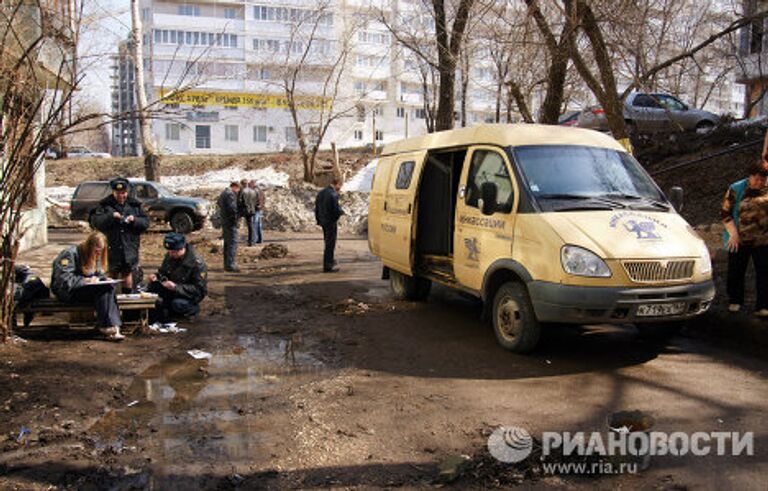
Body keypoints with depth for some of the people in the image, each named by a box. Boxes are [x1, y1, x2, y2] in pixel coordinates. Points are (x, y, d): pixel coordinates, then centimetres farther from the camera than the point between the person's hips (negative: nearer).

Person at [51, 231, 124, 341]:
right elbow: (63, 278, -21)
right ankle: (106, 326, -26)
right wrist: (85, 280, -26)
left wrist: (96, 279, -5)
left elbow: (98, 274, 19)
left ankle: (114, 326, -35)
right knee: (102, 289, -31)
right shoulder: (70, 253, -13)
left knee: (109, 286, -26)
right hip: (66, 291, -7)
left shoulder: (96, 256, 12)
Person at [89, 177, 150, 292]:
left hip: (130, 247, 2)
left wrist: (135, 220, -13)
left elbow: (146, 222, 6)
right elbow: (94, 221, -8)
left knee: (127, 273, 11)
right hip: (111, 247, -2)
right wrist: (110, 216, -20)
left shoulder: (135, 205, 8)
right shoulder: (104, 205, 1)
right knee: (111, 274, 3)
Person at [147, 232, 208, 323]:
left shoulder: (197, 263, -24)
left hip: (191, 295, -6)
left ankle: (193, 310, -2)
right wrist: (156, 276, -13)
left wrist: (176, 287, -34)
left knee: (177, 304, -35)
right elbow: (163, 272, 12)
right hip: (173, 290, 6)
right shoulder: (169, 256, -4)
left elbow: (198, 289, -24)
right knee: (153, 285, -17)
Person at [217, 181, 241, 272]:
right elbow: (232, 207, -22)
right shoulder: (230, 194, -15)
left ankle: (227, 264, 21)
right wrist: (235, 217, -9)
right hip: (230, 221, -10)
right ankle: (230, 265, -13)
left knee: (227, 242, 15)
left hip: (224, 221, 10)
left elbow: (218, 203, 27)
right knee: (233, 242, -10)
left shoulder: (223, 193, 17)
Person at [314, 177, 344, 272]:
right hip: (331, 222, -8)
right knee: (330, 243, 0)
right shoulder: (334, 194, -20)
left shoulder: (321, 192, 7)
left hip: (323, 221, 8)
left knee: (327, 241, 22)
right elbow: (336, 210, -22)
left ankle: (330, 261, 37)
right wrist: (341, 211, -1)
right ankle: (327, 266, 4)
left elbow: (316, 207, 12)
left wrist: (318, 220, 18)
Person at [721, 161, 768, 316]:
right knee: (736, 272, 10)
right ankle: (735, 301, 28)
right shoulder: (736, 189, -3)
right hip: (739, 240, -1)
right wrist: (733, 233, -11)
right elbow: (725, 213, -3)